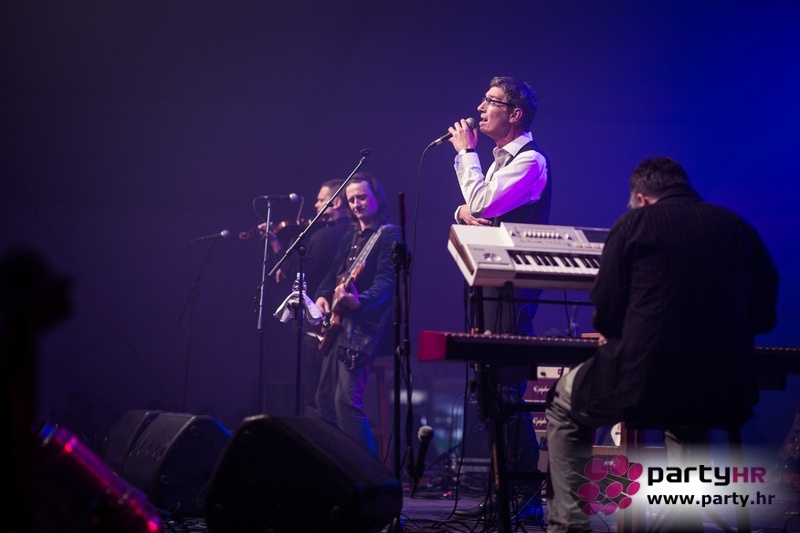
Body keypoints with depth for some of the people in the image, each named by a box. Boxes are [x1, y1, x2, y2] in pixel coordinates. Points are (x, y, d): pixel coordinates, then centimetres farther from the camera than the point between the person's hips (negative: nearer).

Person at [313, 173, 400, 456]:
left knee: (347, 399, -18)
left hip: (362, 327, -9)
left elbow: (386, 281, -18)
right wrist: (322, 296, 4)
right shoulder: (349, 237, 20)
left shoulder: (389, 234, -6)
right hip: (337, 325, 9)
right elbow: (333, 274, 26)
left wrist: (359, 300, -36)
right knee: (325, 399, 11)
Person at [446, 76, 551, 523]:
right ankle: (501, 490, 17)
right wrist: (464, 211, -4)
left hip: (512, 287, -10)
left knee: (508, 389, -12)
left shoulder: (529, 159, -10)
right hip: (489, 283, 10)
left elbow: (483, 204, -21)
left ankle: (528, 496, -8)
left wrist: (466, 152, -8)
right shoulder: (501, 159, 19)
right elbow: (472, 209, 21)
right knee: (488, 386, 11)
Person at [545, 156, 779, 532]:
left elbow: (606, 314, -1)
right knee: (686, 423, 40)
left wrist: (612, 333, 22)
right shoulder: (738, 227, 9)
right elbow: (764, 316, 13)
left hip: (643, 387, -4)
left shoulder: (634, 223, 0)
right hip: (727, 395, 4)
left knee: (564, 405, 26)